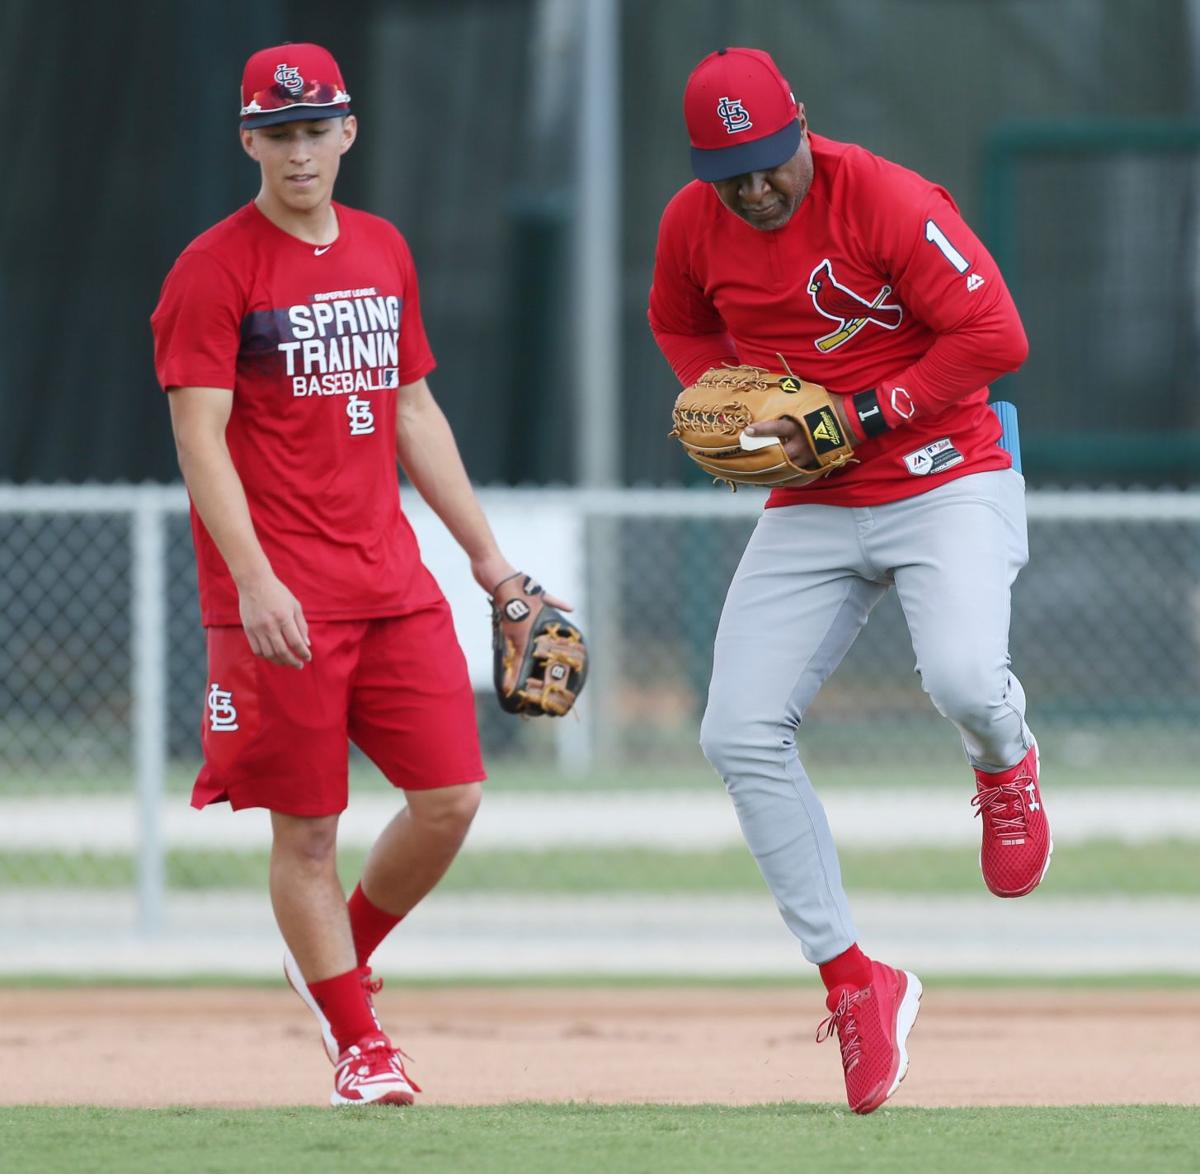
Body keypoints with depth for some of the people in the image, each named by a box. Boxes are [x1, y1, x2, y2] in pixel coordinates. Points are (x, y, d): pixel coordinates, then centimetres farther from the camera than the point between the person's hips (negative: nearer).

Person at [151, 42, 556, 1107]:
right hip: (280, 599, -6)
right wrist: (254, 582, -22)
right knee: (307, 827, -2)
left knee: (452, 797, 0)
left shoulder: (384, 252, 14)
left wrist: (486, 550, 19)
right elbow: (200, 440, -12)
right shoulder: (213, 270, -6)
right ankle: (359, 1046, 9)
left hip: (393, 576, 6)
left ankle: (340, 958, 25)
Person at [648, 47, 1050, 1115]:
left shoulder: (891, 203, -18)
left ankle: (1005, 762, 10)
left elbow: (996, 337, -20)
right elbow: (682, 325, 21)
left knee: (963, 681, -31)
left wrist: (858, 421, -20)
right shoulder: (693, 226, -1)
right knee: (740, 736, -9)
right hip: (810, 513, 5)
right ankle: (853, 980, 2)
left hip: (950, 485, -5)